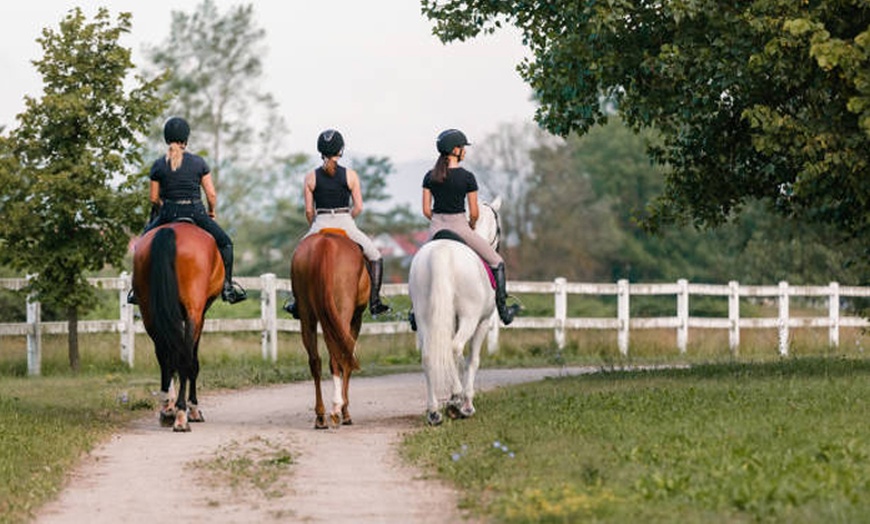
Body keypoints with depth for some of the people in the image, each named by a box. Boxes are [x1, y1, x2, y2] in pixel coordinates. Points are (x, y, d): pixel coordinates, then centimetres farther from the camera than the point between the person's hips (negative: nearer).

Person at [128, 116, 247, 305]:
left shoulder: (158, 165, -1)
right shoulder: (198, 162, -3)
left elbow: (154, 198, 4)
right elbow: (211, 194, -1)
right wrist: (212, 212, 18)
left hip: (168, 213, 1)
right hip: (196, 212, -1)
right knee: (224, 242, 18)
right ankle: (227, 286, 10)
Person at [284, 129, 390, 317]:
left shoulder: (311, 177, 0)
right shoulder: (350, 175, -2)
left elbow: (308, 210, 2)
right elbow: (358, 207, -2)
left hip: (320, 226, 1)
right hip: (346, 224, -1)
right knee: (375, 258, 21)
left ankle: (298, 305, 28)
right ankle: (374, 302, 14)